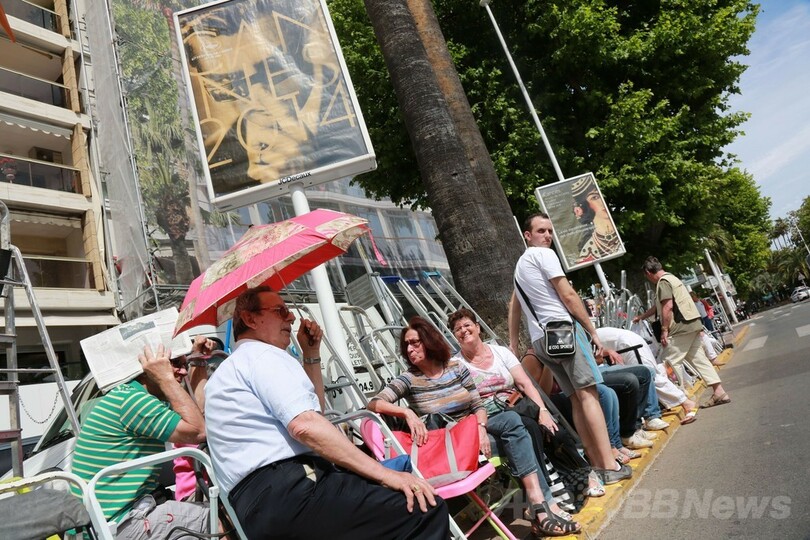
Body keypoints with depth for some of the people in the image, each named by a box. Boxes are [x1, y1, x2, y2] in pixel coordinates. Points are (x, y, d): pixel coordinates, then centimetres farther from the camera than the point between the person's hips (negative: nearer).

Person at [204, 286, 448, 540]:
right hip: (284, 491, -10)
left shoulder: (230, 369, 28)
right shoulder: (263, 355, -4)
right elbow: (305, 425, -21)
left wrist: (311, 354, 23)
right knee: (426, 509, -18)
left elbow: (314, 407, 31)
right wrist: (385, 473, -21)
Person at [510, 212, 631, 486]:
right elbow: (568, 296, -7)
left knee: (577, 398, 7)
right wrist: (593, 331, -3)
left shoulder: (519, 265, 25)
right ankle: (610, 466, -11)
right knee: (588, 393, -9)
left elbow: (514, 307, 26)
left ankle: (597, 464, 7)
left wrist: (513, 347, 27)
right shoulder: (543, 254, -2)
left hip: (540, 340, 8)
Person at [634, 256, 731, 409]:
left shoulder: (663, 282, -9)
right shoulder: (671, 278, 24)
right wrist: (640, 317, 41)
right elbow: (658, 306, 33)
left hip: (682, 327, -10)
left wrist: (664, 329, -17)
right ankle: (719, 392, 10)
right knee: (699, 359, 10)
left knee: (670, 363, -6)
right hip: (693, 324, 10)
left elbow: (667, 306, -21)